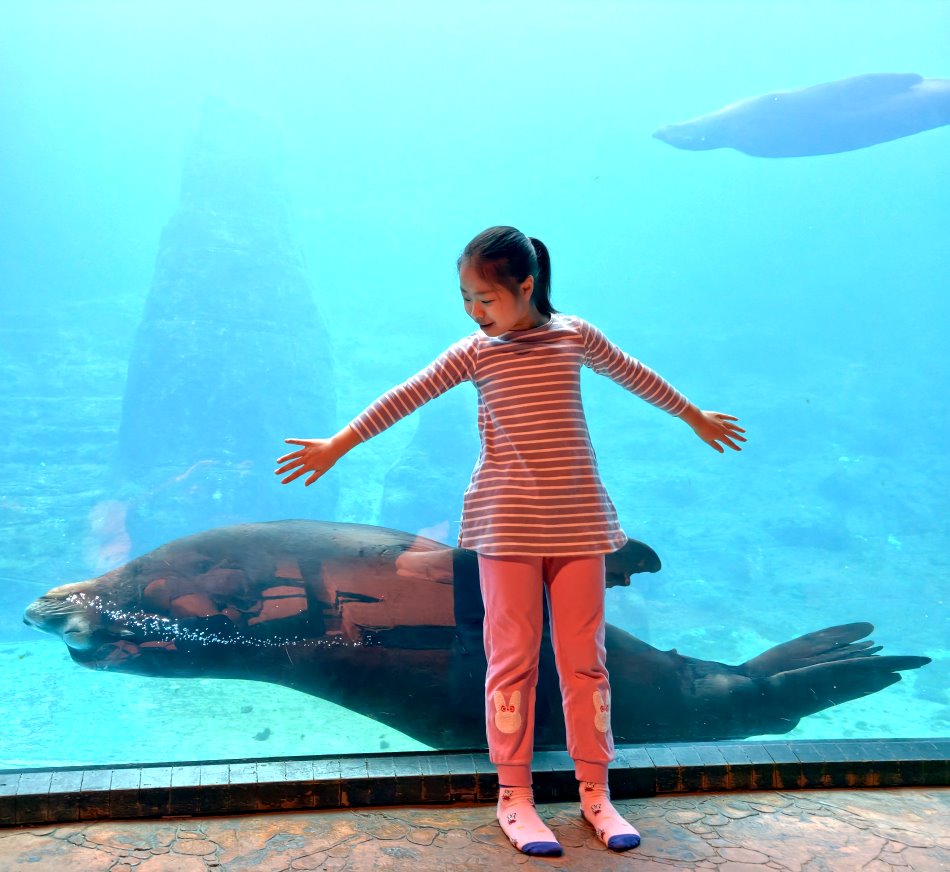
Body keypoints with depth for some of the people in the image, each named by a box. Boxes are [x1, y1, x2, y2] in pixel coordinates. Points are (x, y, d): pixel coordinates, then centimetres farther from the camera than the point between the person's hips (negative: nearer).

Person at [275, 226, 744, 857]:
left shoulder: (575, 335, 4)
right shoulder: (475, 352, 1)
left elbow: (635, 375, 18)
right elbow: (407, 396, -4)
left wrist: (695, 416, 30)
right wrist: (339, 445, -8)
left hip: (579, 521, 1)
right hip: (507, 524, -1)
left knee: (584, 656, 6)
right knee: (513, 657, 1)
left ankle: (595, 789, 18)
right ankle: (514, 794, 13)